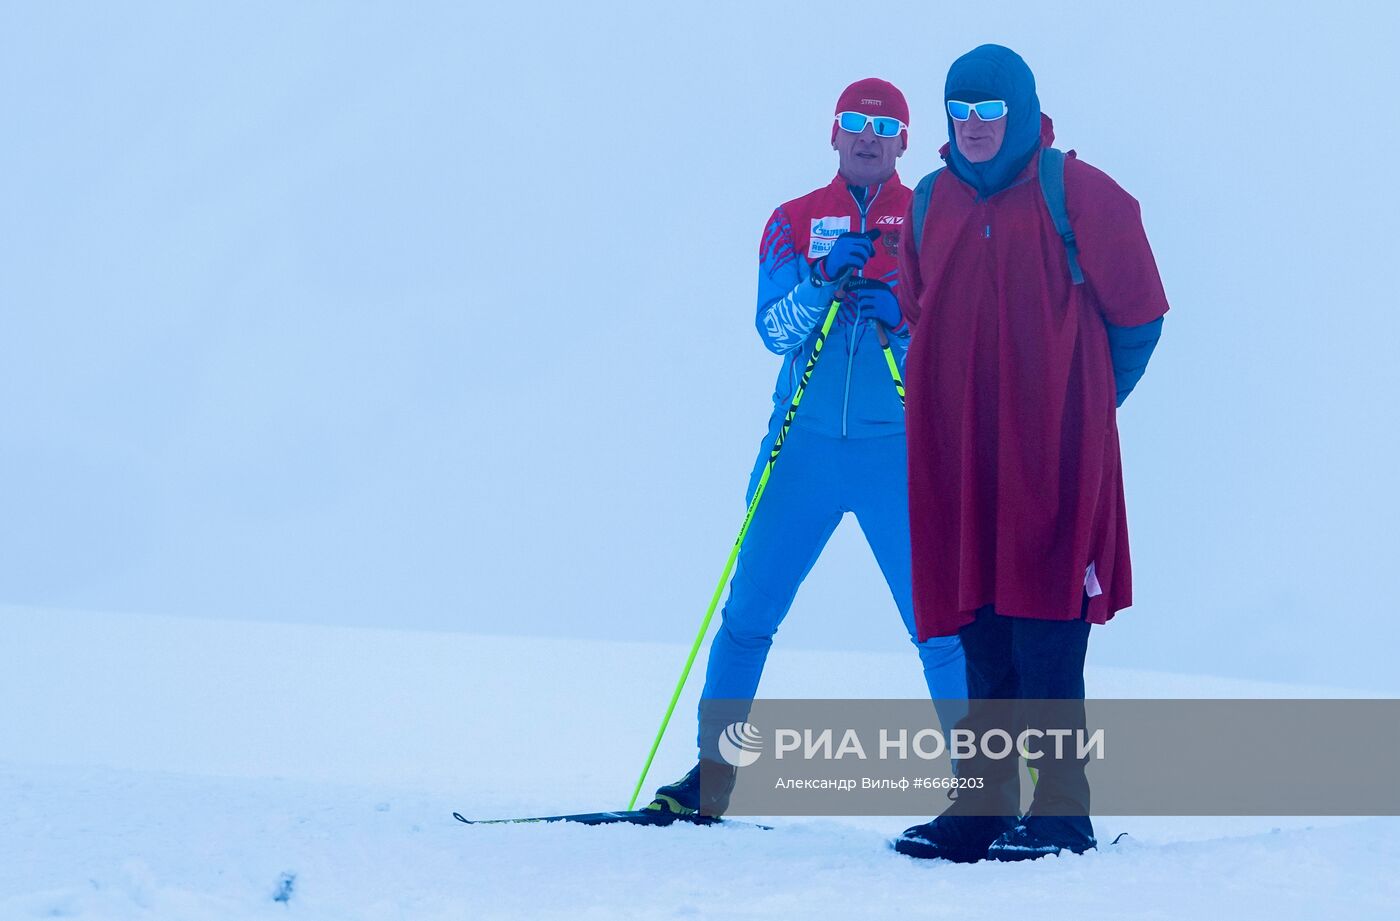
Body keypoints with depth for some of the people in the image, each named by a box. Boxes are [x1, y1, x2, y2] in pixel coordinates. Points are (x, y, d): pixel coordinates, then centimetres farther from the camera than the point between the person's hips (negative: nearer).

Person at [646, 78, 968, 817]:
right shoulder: (796, 221, 8)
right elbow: (774, 330, -4)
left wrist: (897, 317, -21)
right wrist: (825, 279, -21)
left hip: (897, 450, -2)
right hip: (804, 444, 2)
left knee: (939, 623, -6)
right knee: (748, 612, 3)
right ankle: (712, 777, 13)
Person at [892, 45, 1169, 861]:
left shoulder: (1078, 195, -1)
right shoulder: (930, 206, 13)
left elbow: (1137, 315, 2)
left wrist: (1079, 404, 5)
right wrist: (968, 395, 13)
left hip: (1050, 455, -5)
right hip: (957, 456, 5)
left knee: (1045, 634, -9)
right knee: (980, 636, 6)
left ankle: (1061, 810, -5)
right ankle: (982, 804, 10)